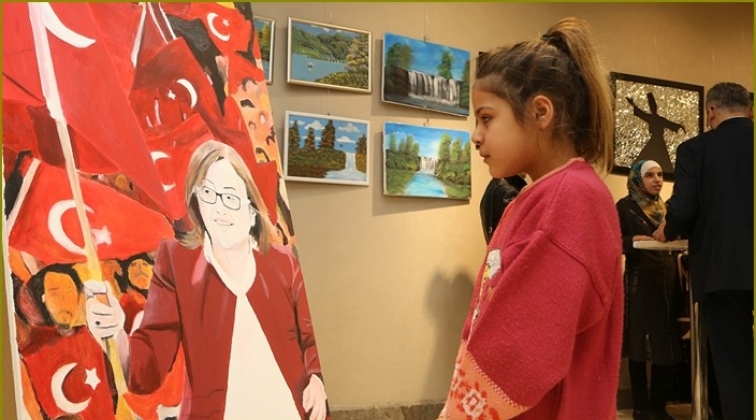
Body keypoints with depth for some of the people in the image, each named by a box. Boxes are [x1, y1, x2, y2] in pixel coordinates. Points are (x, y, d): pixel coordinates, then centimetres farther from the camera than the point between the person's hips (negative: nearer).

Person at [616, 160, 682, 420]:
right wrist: (632, 240, -26)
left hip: (668, 281, 6)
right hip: (640, 282, -5)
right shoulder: (625, 206, -1)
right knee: (639, 343, -2)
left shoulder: (665, 207, 17)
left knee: (668, 343, 4)